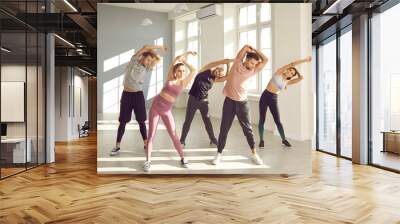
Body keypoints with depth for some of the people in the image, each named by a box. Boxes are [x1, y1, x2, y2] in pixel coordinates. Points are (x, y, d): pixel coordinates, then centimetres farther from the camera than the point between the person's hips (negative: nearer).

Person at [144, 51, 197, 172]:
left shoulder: (183, 83, 1)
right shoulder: (170, 78, 0)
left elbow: (193, 70, -5)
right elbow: (177, 59, -6)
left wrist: (185, 61, 5)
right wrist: (187, 53, 2)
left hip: (166, 111, 1)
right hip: (155, 106, 0)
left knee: (173, 135, -1)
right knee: (151, 135, -1)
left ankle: (182, 158, 12)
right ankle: (148, 161, 5)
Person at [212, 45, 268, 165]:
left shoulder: (253, 71, 3)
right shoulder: (237, 63, -3)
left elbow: (265, 60, -3)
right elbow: (246, 47, -9)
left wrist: (254, 50, 0)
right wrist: (248, 49, 10)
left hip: (242, 102, 2)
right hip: (229, 101, -2)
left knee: (247, 128, 7)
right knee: (224, 129, 4)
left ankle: (254, 154, 19)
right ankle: (219, 153, 15)